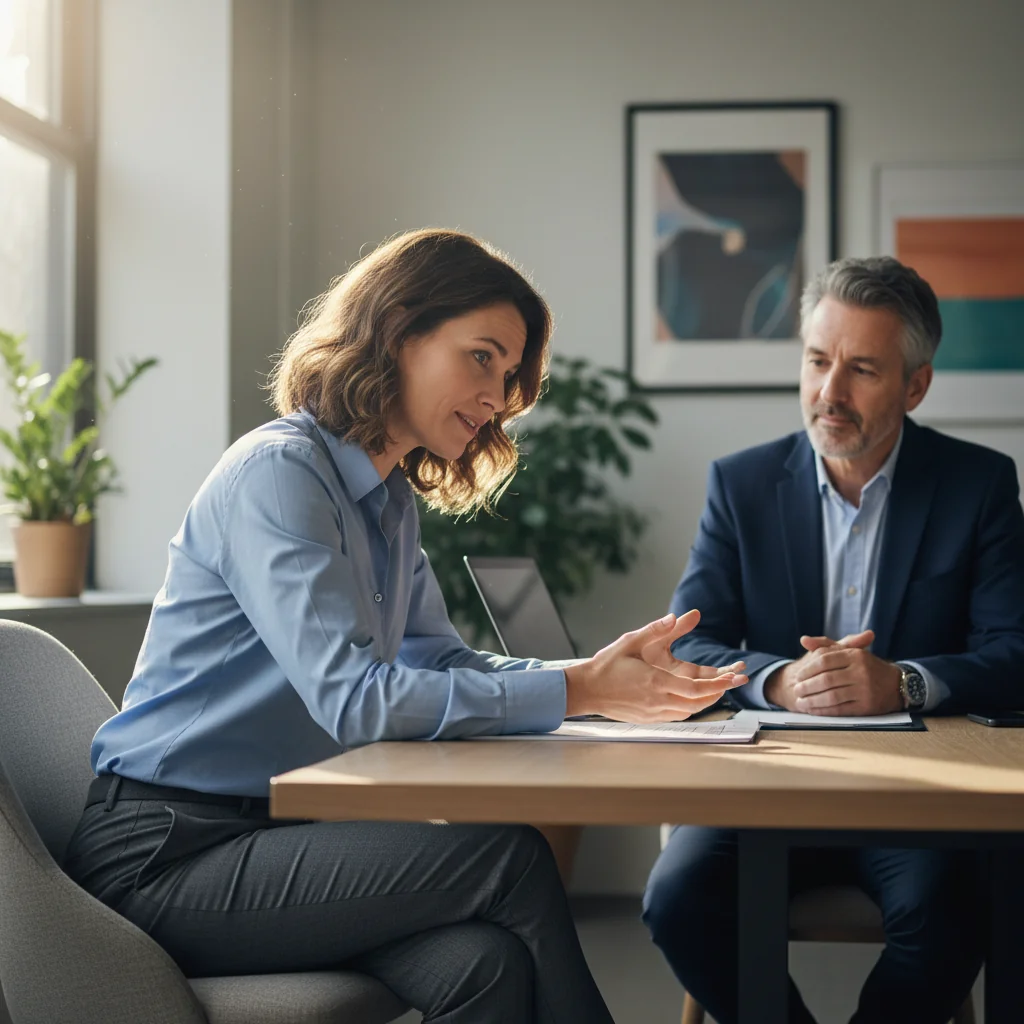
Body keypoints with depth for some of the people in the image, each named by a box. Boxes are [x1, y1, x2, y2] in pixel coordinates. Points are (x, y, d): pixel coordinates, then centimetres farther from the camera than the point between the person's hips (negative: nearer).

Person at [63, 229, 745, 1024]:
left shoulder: (391, 501, 15)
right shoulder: (277, 471, -14)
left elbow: (438, 662, 12)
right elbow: (351, 698, -23)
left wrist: (600, 670, -4)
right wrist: (574, 692, -20)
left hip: (274, 833, 8)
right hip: (164, 856, -7)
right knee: (508, 856, -23)